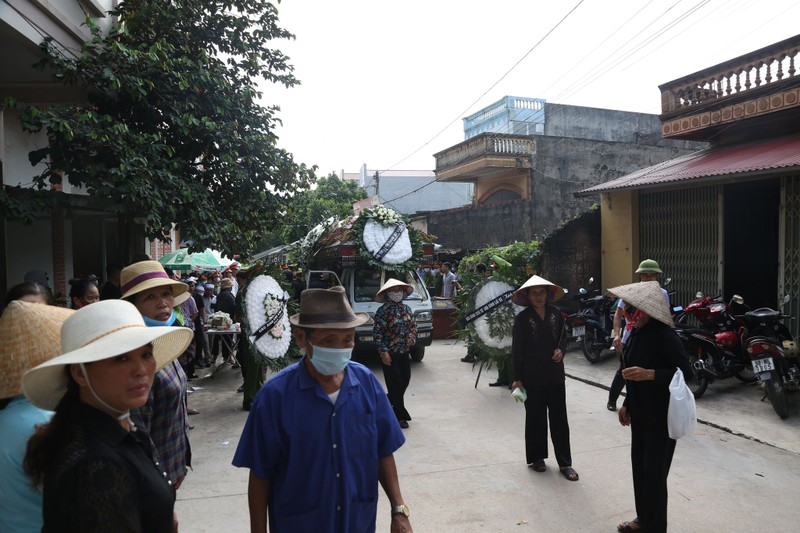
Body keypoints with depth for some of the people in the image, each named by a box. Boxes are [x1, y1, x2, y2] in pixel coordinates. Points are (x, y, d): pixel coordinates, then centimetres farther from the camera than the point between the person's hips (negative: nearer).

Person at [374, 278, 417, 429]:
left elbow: (413, 326, 17)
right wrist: (383, 351, -16)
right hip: (389, 354, -6)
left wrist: (412, 337, -4)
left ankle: (388, 403, 36)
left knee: (405, 381, 13)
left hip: (404, 353, 7)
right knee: (395, 384, -1)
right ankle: (400, 415, 10)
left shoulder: (407, 309, 8)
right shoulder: (382, 311, -11)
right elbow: (377, 332, -12)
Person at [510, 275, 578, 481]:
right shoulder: (523, 318, -8)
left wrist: (560, 350, -6)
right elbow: (517, 350, -6)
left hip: (555, 375, 3)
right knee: (535, 418, 10)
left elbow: (563, 337, 16)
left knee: (559, 418, 6)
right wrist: (517, 379, -8)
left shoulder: (556, 314, 2)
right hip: (532, 377, -3)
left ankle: (565, 463, 15)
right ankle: (536, 457, 26)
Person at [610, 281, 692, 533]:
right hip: (640, 412, 8)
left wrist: (649, 374, -31)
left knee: (654, 471, -1)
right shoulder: (637, 332, 6)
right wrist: (626, 404, 14)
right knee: (639, 466, 16)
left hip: (662, 414, -8)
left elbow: (685, 371, -21)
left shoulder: (664, 335, -19)